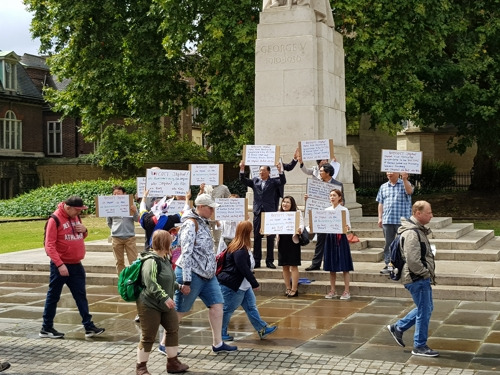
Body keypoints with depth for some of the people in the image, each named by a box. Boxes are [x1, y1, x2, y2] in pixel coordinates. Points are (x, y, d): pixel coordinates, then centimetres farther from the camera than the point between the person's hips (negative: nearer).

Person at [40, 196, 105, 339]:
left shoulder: (76, 217, 7)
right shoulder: (55, 219, -15)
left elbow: (81, 236, 21)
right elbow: (49, 245, -18)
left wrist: (84, 230, -4)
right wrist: (59, 264, -25)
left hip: (76, 265, 7)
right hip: (61, 266, -7)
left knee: (81, 296, 7)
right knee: (53, 296, 5)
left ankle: (89, 327, 11)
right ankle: (46, 328, 15)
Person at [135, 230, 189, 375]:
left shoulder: (164, 259, 9)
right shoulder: (151, 261, -21)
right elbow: (151, 284, -29)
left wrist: (179, 287, 22)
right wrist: (165, 297, -32)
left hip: (164, 305, 10)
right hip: (149, 305, -10)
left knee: (173, 330, 12)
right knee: (148, 337, -1)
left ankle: (172, 362, 24)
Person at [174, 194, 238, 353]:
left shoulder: (204, 223, 12)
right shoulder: (190, 224, -17)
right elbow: (186, 253, -21)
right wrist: (186, 280, -23)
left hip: (207, 274, 9)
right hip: (192, 274, -9)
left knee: (217, 304, 4)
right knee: (179, 311, 1)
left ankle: (218, 343, 11)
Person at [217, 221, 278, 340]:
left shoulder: (243, 248, 9)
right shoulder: (239, 251, -25)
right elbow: (244, 269, -26)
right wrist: (255, 283, -18)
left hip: (243, 285, 11)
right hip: (232, 286, -11)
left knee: (251, 306, 12)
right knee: (228, 309, 2)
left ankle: (262, 329, 17)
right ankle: (221, 334, 15)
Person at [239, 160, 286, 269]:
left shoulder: (273, 182, 4)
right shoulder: (255, 181, 12)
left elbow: (283, 182, -11)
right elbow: (243, 180, 6)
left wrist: (280, 171, -25)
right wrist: (242, 169, -7)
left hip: (270, 212, -2)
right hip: (258, 212, 2)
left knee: (271, 237, 1)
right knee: (257, 237, 5)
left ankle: (269, 261, 8)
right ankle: (256, 261, 10)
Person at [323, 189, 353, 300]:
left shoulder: (344, 210, -1)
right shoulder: (327, 210, 11)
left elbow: (348, 225, -4)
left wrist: (346, 227, -26)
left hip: (340, 237, -4)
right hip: (330, 237, 4)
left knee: (344, 266, -3)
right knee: (331, 266, 8)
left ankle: (346, 291, 1)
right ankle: (332, 291, 15)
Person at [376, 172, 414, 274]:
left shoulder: (404, 184, 4)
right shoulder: (383, 187, 15)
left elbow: (409, 191, -19)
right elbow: (380, 203, 15)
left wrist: (404, 179, -32)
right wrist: (380, 217, 9)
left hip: (402, 220, -4)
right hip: (387, 221, 4)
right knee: (388, 243, 6)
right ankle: (388, 265, 12)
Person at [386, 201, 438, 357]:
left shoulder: (418, 230, 13)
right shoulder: (411, 233, -22)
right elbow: (413, 261, -27)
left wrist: (429, 273, 15)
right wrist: (426, 273, -15)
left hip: (423, 278, 10)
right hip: (417, 279, -10)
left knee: (426, 308, 19)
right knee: (424, 311, -1)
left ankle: (397, 327, 28)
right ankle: (420, 347, 11)